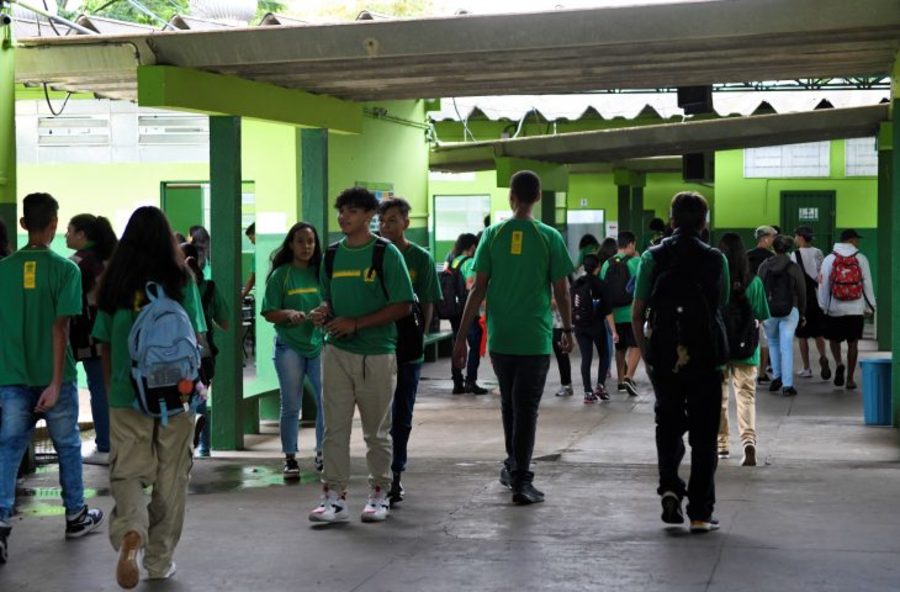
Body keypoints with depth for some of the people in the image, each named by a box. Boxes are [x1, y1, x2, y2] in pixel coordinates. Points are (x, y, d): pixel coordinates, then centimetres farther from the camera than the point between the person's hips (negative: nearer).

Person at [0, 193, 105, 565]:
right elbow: (61, 328, -14)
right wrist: (56, 383, -13)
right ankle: (76, 516, 29)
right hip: (53, 376, -2)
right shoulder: (65, 269, -8)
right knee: (68, 446, 15)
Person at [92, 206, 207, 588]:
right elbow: (193, 340, -2)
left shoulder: (114, 282, 0)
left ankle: (130, 535, -24)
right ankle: (159, 560, 18)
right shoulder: (180, 280, -4)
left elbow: (104, 343, 4)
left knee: (127, 473, 4)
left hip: (126, 395, 1)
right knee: (171, 478, 11)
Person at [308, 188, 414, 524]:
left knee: (377, 431, 7)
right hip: (337, 350, 4)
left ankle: (379, 494, 19)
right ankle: (334, 497, 6)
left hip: (376, 353, -4)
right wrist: (324, 313, -2)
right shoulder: (332, 254, 10)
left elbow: (403, 306, -10)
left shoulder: (386, 254, -6)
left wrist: (356, 324, -15)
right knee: (334, 427, 1)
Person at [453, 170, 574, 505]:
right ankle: (521, 480, -3)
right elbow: (561, 291, -2)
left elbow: (478, 290, -3)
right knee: (526, 408, 0)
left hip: (500, 339, 2)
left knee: (509, 405, 20)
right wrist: (568, 330, 14)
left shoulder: (493, 236, -1)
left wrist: (461, 337, 1)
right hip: (535, 339, -2)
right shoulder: (549, 238, -5)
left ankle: (513, 466, 32)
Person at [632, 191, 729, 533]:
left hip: (663, 358, 1)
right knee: (703, 434, 7)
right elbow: (723, 305, 11)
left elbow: (637, 314, -2)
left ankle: (669, 487, 0)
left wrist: (645, 352, 10)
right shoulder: (716, 260, -2)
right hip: (705, 358, -1)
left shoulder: (653, 258, -1)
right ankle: (699, 513, 6)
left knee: (668, 424, 19)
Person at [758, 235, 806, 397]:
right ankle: (787, 385, -5)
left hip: (768, 310, 1)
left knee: (773, 343, 22)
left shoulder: (764, 266, 0)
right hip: (789, 310, -1)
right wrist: (802, 314, 12)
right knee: (787, 347, -2)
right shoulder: (794, 268, -3)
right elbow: (801, 293, 1)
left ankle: (776, 377, 19)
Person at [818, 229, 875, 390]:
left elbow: (823, 285, -2)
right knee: (853, 343, 7)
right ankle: (850, 379, 8)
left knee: (834, 339, 15)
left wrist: (822, 306, 6)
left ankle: (839, 363, -13)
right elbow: (867, 284, 1)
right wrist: (870, 306, 10)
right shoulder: (861, 259, -2)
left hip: (835, 309, 0)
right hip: (856, 309, 0)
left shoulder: (829, 259, -2)